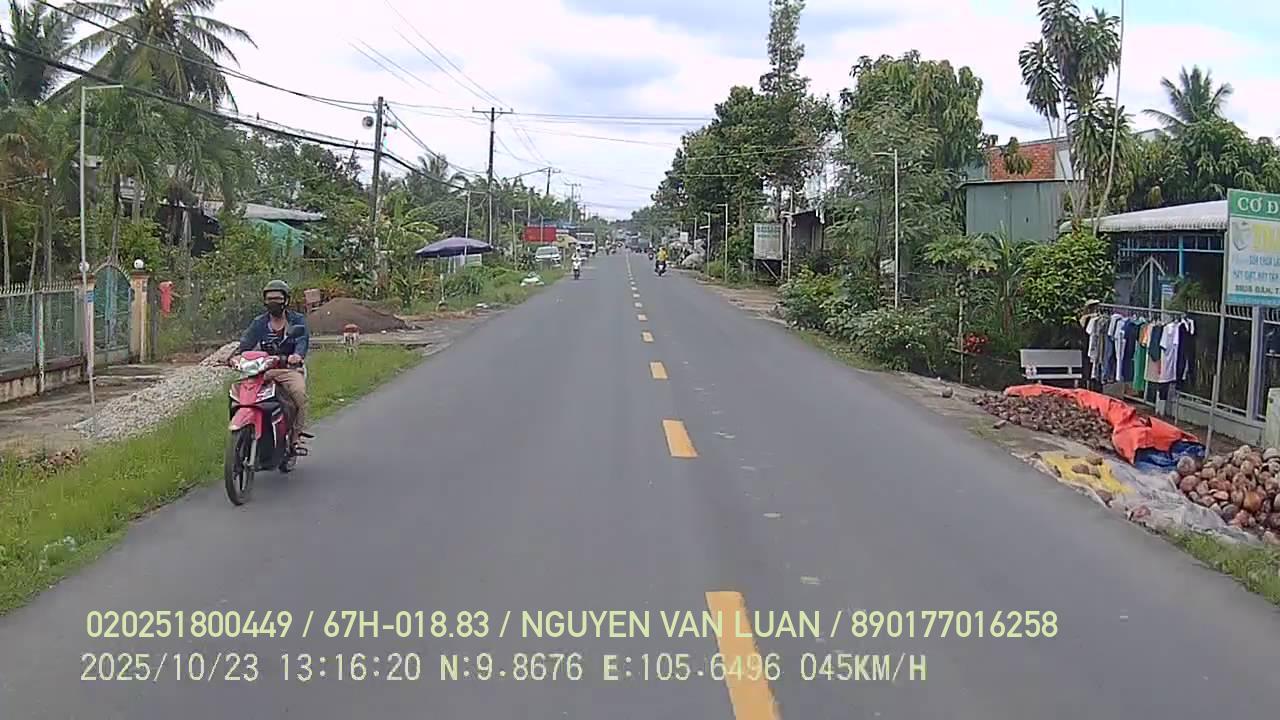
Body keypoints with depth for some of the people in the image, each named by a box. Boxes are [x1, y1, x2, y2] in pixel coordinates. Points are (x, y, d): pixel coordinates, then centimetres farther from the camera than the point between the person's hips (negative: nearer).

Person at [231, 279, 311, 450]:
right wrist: (236, 355, -24)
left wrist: (297, 355, -35)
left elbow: (302, 340, -11)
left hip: (289, 368, -3)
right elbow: (246, 342, 0)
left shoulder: (297, 320, 6)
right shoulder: (259, 323, 14)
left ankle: (297, 436, -20)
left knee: (299, 393, -32)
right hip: (264, 370, 3)